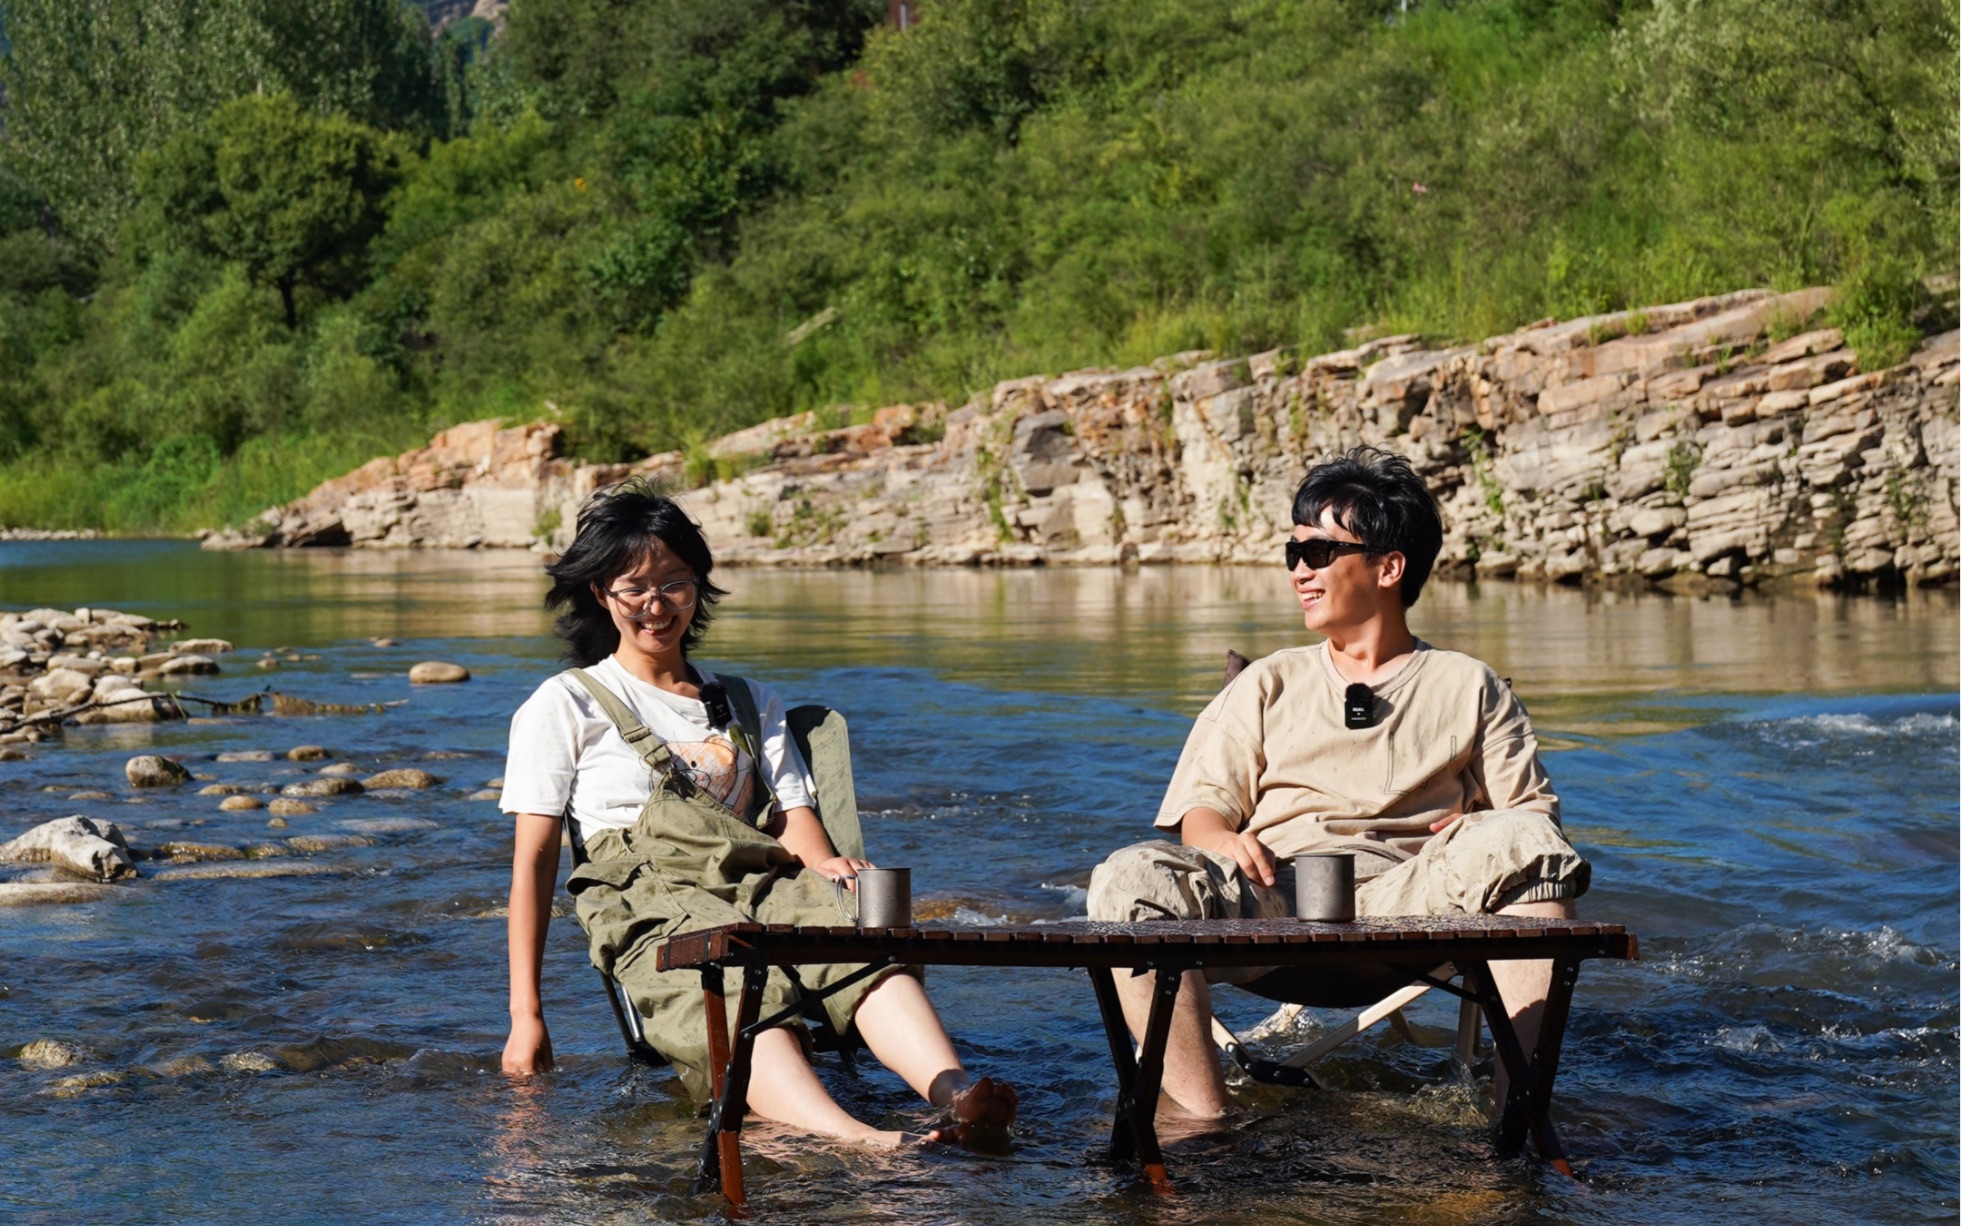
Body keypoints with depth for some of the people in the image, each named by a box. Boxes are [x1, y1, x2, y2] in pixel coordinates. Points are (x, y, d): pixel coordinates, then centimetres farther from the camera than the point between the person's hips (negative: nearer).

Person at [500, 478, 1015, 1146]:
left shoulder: (749, 704, 29)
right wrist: (526, 1014, 1)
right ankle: (848, 1140, -65)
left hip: (761, 884, 4)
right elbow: (534, 860, 11)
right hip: (650, 901, -3)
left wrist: (827, 870, -9)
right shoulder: (563, 706, 17)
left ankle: (953, 1093, -59)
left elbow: (794, 823, 18)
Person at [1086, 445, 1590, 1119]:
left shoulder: (1467, 688, 22)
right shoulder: (1269, 683, 27)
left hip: (1405, 895, -1)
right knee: (1130, 879, -28)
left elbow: (1535, 812, 13)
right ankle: (1203, 1116, -34)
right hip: (1268, 898, 1)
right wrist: (1223, 840, -8)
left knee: (1519, 845, -31)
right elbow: (1201, 806, 16)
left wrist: (1483, 837, -11)